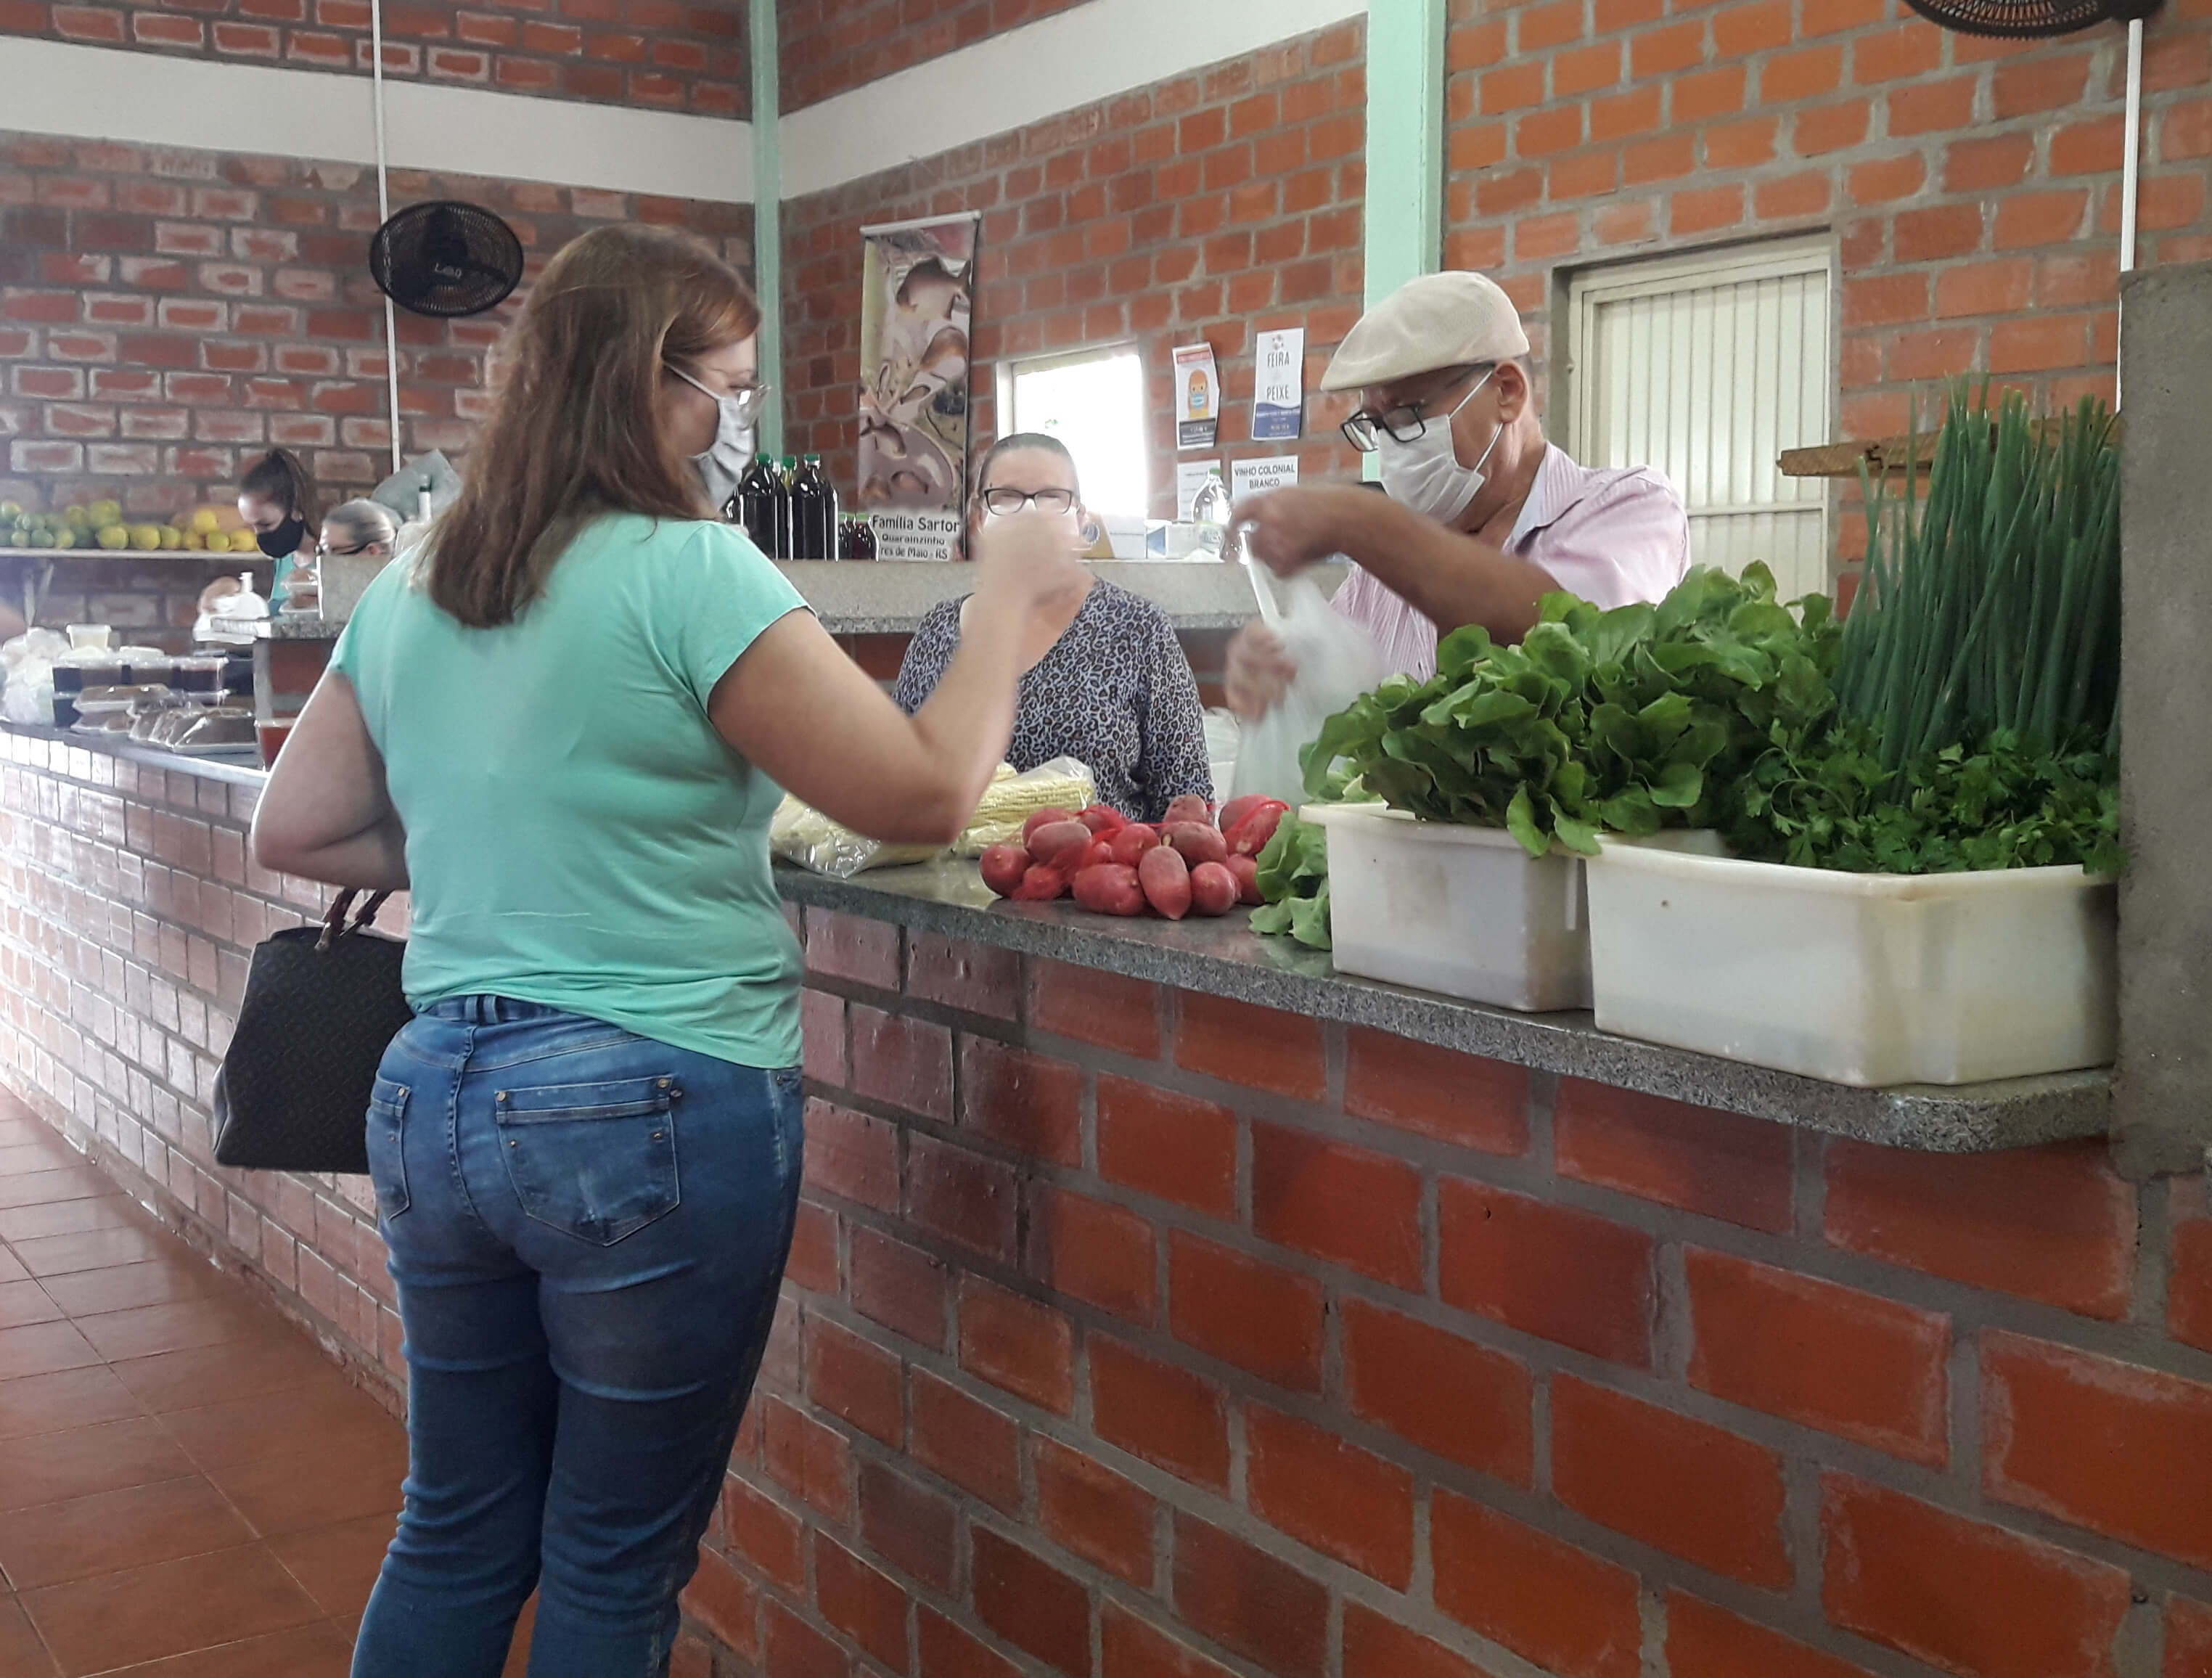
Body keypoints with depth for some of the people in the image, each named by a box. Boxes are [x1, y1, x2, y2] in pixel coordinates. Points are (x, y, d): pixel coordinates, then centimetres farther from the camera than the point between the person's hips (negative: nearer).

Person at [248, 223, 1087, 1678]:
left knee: (456, 1533, 20)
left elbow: (294, 832, 14)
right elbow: (925, 796, -14)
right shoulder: (690, 571, -14)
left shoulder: (406, 593, 7)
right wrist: (1009, 609, -1)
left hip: (433, 1103, 7)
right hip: (659, 1109, -6)